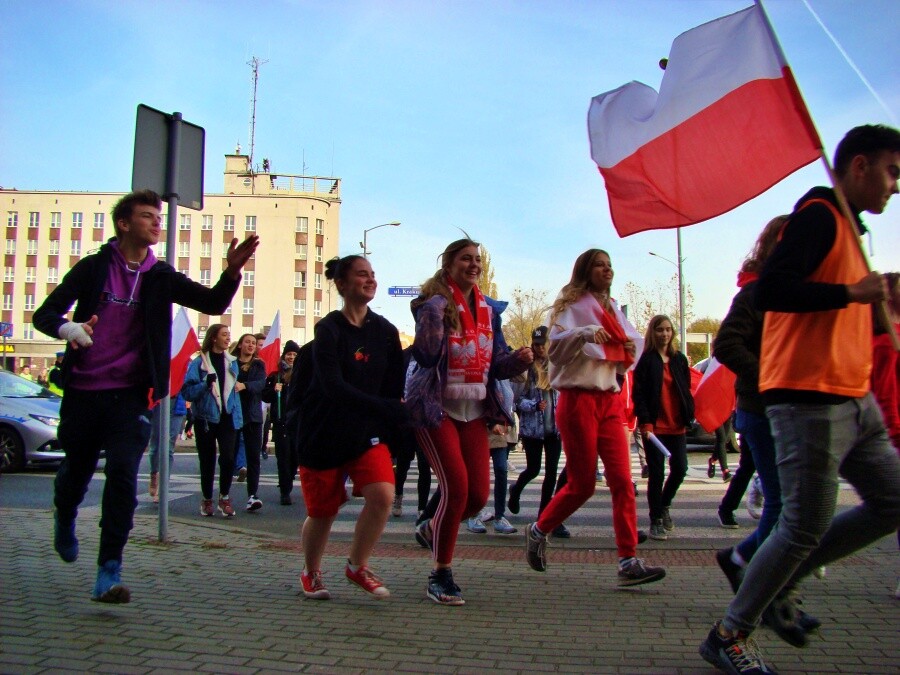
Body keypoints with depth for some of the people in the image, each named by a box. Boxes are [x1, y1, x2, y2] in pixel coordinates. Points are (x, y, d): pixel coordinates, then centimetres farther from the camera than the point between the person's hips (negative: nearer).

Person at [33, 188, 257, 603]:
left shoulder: (161, 278, 5)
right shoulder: (93, 268, 0)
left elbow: (214, 303, -3)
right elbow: (45, 314, -3)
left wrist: (232, 271, -23)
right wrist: (67, 328, -26)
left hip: (129, 395, 0)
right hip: (83, 391, 0)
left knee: (123, 475, -15)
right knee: (76, 472, 15)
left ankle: (109, 573, -11)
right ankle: (64, 519, 50)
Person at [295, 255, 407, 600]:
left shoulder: (385, 331, 2)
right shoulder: (328, 328, -11)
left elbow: (394, 387, 6)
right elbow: (334, 386, -23)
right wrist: (394, 411, -29)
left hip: (368, 432, 3)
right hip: (324, 433, -3)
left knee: (383, 495, -17)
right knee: (323, 511, 4)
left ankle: (357, 566, 6)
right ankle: (311, 573, 33)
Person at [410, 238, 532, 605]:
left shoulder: (488, 312, 11)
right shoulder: (434, 303, -7)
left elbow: (496, 365, 11)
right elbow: (426, 355, -20)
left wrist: (518, 359, -10)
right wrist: (434, 312, -30)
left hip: (474, 410, 6)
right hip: (436, 407, -6)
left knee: (478, 494, -1)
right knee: (456, 484, -18)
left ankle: (432, 529, 31)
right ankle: (440, 575, 0)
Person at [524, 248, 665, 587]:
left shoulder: (612, 308, 18)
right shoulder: (571, 305, -2)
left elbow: (632, 338, 31)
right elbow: (555, 348, -16)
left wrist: (630, 346, 9)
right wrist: (584, 334, -33)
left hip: (610, 400, 6)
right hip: (579, 400, -6)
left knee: (623, 480, -6)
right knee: (582, 485, -1)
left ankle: (629, 562, -7)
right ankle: (537, 531, 22)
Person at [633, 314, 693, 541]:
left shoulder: (679, 359, 12)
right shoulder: (646, 360, -3)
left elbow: (686, 390, 16)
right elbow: (638, 394, -8)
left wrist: (689, 415, 4)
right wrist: (645, 422, -17)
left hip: (677, 426, 5)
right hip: (654, 426, -5)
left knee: (680, 469, 3)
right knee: (656, 473, -1)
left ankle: (664, 506, 30)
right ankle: (656, 520, 11)